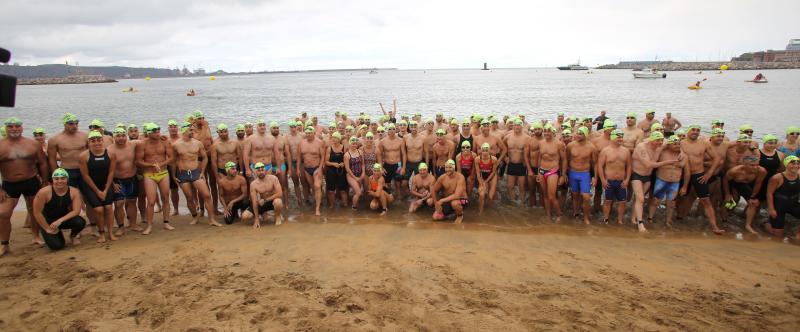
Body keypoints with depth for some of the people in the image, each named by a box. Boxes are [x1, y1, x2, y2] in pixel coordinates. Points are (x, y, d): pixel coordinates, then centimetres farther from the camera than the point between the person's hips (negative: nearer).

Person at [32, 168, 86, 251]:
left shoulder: (74, 192, -15)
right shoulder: (44, 192, -22)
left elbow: (76, 211, -18)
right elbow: (37, 212, -15)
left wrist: (60, 220, -30)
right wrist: (48, 229, -11)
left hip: (64, 219, 2)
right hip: (48, 221, -2)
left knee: (80, 222, -30)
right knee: (57, 245, -21)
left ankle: (73, 236, 6)